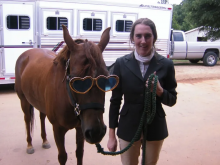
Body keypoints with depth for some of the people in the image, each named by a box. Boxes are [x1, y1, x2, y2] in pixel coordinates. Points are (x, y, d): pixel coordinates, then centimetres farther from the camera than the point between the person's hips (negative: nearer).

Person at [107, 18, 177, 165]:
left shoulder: (166, 64, -8)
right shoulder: (121, 63, -8)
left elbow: (172, 100, 0)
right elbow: (115, 100, -2)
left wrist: (159, 90, -22)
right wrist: (112, 135, -1)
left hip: (155, 128, 1)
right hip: (128, 128, 0)